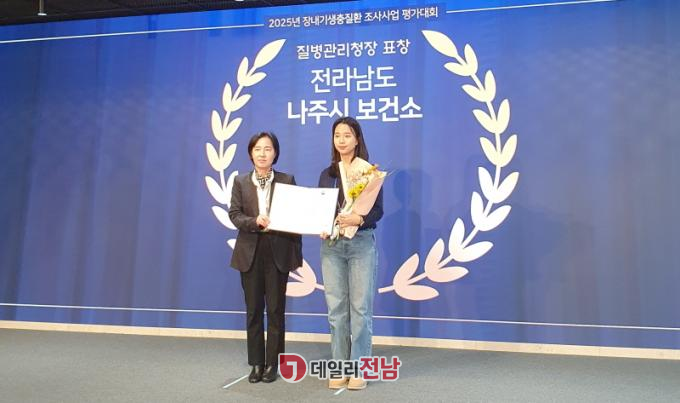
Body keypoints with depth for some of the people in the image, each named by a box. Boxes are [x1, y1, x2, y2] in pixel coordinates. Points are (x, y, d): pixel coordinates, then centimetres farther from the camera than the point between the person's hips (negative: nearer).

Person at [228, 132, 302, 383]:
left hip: (278, 252, -1)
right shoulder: (240, 182, 6)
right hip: (250, 252, 2)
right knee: (253, 310, 8)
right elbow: (234, 214, -1)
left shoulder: (287, 180, 2)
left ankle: (272, 364, 16)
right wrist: (255, 221, -21)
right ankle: (256, 363, 20)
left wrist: (297, 250, -3)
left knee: (276, 309, 5)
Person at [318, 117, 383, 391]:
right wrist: (320, 228, -10)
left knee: (360, 308, 0)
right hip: (331, 246, 3)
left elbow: (378, 211, -5)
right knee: (336, 309, 6)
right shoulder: (327, 174, 11)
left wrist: (358, 219, -24)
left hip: (362, 244, -3)